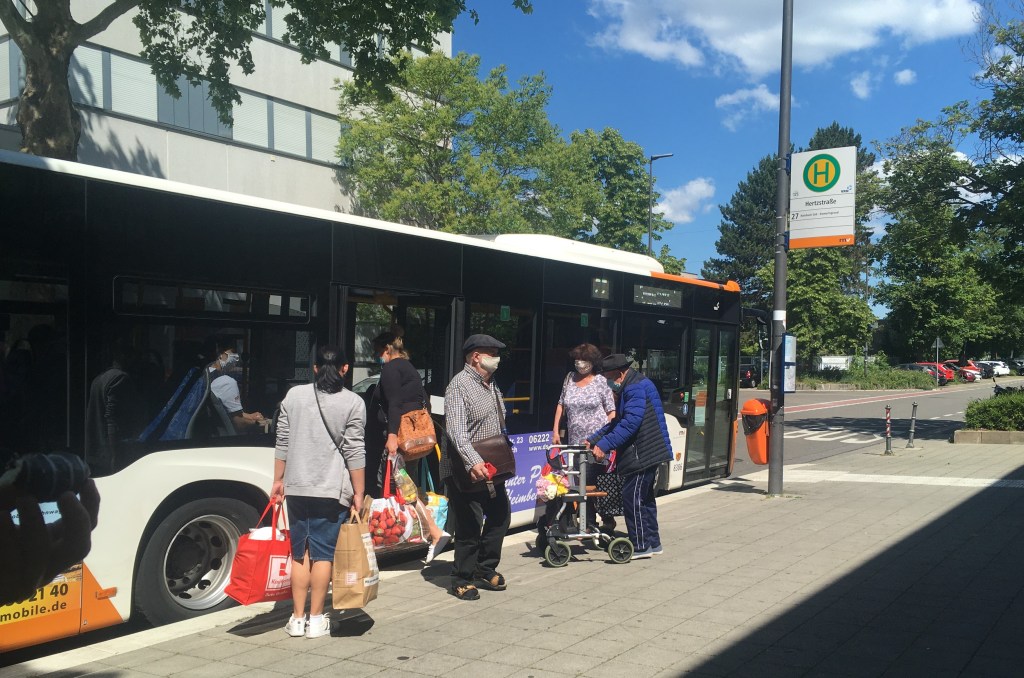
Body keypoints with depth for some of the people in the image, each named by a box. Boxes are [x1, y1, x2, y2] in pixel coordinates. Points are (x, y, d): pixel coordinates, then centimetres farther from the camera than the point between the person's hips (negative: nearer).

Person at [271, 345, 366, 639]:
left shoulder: (294, 395, 5)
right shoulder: (353, 403, -5)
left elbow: (282, 443, 8)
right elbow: (354, 452, -6)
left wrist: (278, 480, 16)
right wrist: (358, 493, -1)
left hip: (296, 487, 3)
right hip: (332, 491, -3)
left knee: (299, 553, 11)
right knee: (323, 554, 4)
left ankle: (297, 619, 14)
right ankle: (316, 620, 8)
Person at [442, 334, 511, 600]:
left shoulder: (491, 385, 13)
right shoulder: (460, 384, -15)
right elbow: (456, 430, -26)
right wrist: (472, 462, -36)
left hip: (491, 467, 9)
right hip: (466, 471, -9)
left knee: (500, 515, 13)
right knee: (470, 524, -4)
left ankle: (485, 569, 28)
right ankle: (463, 580, 10)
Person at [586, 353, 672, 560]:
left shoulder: (636, 387, -17)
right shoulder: (629, 387, 18)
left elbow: (630, 422, -27)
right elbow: (617, 421, 21)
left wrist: (604, 445, -27)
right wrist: (592, 440, 13)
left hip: (644, 454, -11)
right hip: (649, 452, 11)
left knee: (632, 497, -6)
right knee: (645, 497, 16)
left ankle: (641, 546, 0)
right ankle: (653, 542, 25)